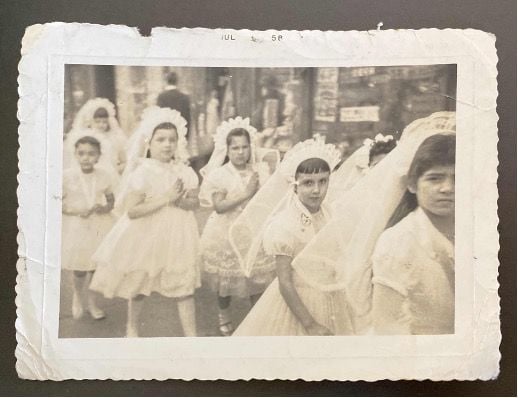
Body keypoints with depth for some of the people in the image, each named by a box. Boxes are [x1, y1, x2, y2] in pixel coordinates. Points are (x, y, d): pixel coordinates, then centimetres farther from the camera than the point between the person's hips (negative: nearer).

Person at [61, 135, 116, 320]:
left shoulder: (103, 176, -3)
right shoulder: (67, 176, -11)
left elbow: (111, 199, 8)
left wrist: (107, 207, -14)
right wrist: (76, 210, -21)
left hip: (100, 225, 2)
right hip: (77, 227, -2)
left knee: (96, 264, 11)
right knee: (80, 269, 5)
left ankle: (90, 300, 32)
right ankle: (77, 294, 36)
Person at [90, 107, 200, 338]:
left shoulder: (184, 171, 0)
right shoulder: (142, 172, -15)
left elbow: (194, 202, 1)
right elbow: (132, 210, -21)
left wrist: (180, 201, -21)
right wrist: (165, 199, -25)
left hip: (177, 237, 3)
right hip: (146, 238, -3)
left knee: (184, 287, 2)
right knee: (139, 285, 15)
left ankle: (191, 335, 13)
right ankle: (132, 328, 39)